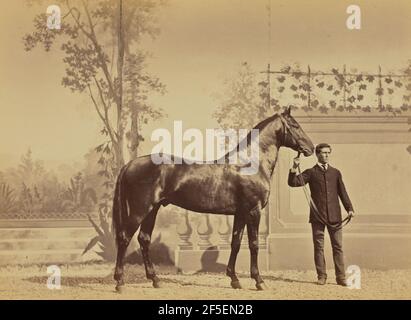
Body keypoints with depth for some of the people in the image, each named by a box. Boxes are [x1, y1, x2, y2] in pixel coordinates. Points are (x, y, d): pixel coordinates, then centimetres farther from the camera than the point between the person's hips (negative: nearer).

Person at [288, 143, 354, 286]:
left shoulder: (335, 172, 13)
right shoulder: (311, 172, 6)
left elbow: (342, 192, 13)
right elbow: (294, 182, -5)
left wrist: (349, 208, 2)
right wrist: (294, 168, -20)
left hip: (334, 216, 2)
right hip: (317, 216, -2)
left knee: (338, 247, 2)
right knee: (319, 247, 3)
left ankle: (340, 277, 6)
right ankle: (321, 276, 12)